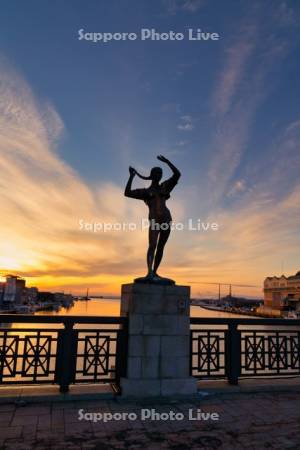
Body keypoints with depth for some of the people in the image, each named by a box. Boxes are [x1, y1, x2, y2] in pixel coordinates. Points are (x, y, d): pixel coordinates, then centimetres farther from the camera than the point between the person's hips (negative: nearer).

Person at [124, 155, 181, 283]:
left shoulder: (165, 186, 18)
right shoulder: (145, 192, 13)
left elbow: (177, 174, 10)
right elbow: (127, 193, 3)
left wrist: (167, 161, 8)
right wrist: (132, 176, 1)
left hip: (166, 219, 3)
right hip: (154, 220, -3)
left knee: (160, 247, 6)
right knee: (152, 246, -19)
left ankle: (154, 272, 14)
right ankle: (149, 273, -29)